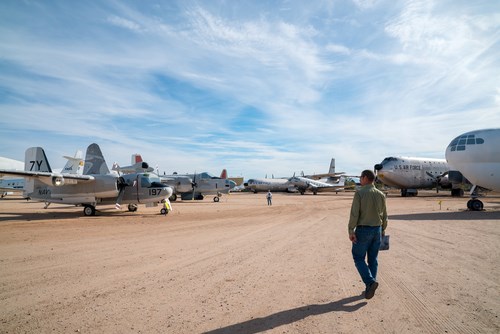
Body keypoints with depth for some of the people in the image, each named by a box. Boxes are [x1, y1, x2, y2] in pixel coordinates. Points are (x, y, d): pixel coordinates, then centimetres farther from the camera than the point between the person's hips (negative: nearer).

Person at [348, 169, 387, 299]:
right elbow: (384, 215, 9)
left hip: (363, 230, -5)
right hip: (377, 230, 5)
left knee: (359, 258, 6)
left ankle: (370, 281, -11)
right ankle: (370, 287, 18)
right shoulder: (381, 194, 3)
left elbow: (354, 213, -18)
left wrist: (351, 231, -15)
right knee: (373, 259, 13)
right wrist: (383, 229, 22)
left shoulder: (359, 193, -13)